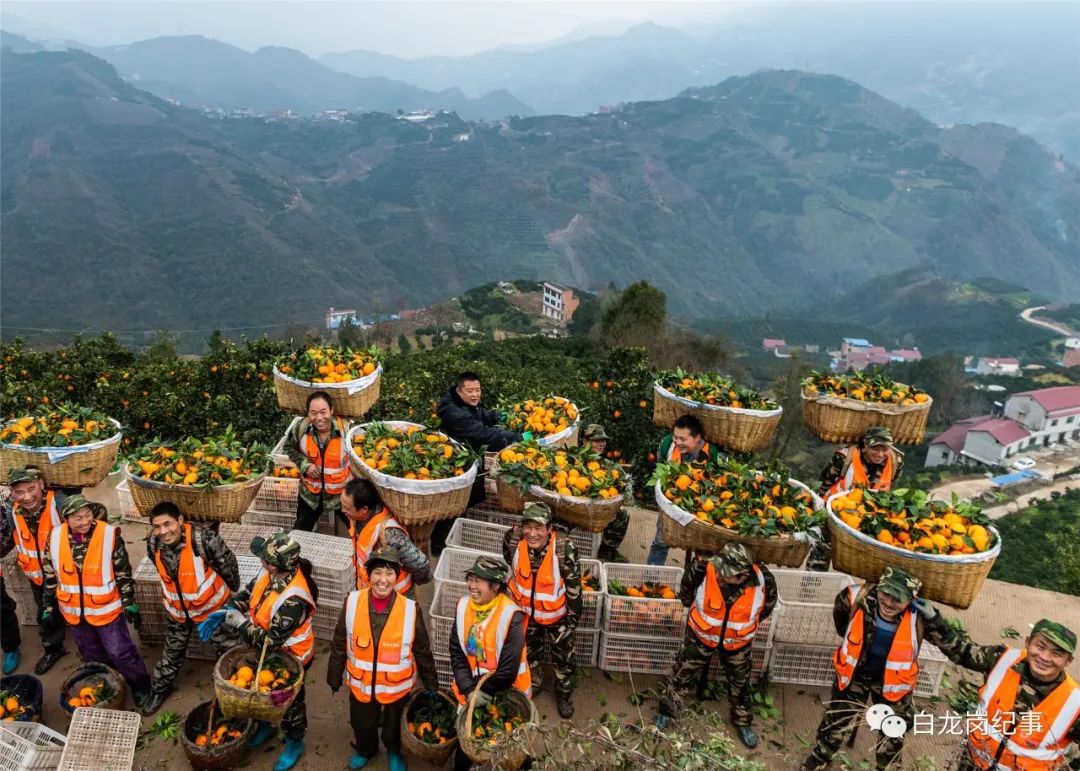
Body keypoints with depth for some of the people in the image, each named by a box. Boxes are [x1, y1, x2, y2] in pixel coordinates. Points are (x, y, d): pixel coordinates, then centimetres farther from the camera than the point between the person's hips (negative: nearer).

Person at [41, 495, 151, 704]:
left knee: (120, 652, 7)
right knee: (92, 656, 23)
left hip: (106, 609, -4)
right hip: (74, 612, 4)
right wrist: (48, 607, 7)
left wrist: (129, 603, -9)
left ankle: (141, 687, 27)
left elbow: (123, 573, -11)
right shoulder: (55, 538, -10)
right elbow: (50, 576, 3)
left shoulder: (109, 535, -20)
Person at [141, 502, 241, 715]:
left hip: (214, 605, -3)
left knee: (229, 649, 17)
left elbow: (228, 566, -20)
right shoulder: (153, 544, -19)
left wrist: (232, 592, -4)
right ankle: (159, 689, 51)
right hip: (177, 608, 4)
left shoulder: (204, 539, -37)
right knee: (172, 651, 25)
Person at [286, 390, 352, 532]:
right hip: (310, 493, 2)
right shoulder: (300, 427, -18)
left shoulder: (346, 429, -26)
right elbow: (289, 448, 2)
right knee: (300, 532, 25)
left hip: (343, 493, -2)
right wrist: (304, 464, -15)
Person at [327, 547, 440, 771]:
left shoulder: (410, 608, -22)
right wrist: (334, 677, 4)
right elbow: (340, 645, -4)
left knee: (394, 728, 24)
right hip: (361, 684, 1)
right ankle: (365, 750, 59)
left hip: (397, 686, -1)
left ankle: (394, 752, 57)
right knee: (362, 725, 26)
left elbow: (422, 651, -9)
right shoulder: (353, 602, -18)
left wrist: (431, 684, 0)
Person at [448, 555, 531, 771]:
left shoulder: (511, 616, -27)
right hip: (470, 688, 4)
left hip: (504, 693, -4)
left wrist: (485, 691, -16)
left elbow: (508, 669, -25)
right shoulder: (463, 606, -10)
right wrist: (469, 689, -17)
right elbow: (456, 652, -7)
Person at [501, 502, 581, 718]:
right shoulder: (513, 541, -25)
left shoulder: (564, 549, -34)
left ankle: (564, 693, 50)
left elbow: (574, 586, -20)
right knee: (529, 652, 28)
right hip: (526, 611, 2)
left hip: (557, 615, -2)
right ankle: (533, 685, 57)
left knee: (562, 657, 21)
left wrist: (574, 617, -12)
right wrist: (512, 605, 9)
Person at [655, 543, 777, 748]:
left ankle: (743, 722, 48)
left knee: (740, 682, 22)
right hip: (702, 634, -1)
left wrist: (749, 624, 6)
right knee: (684, 673, 15)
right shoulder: (702, 571, -37)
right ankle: (667, 710, 40)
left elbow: (768, 604, -7)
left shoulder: (762, 580, -34)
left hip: (738, 641, 1)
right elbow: (685, 594, -11)